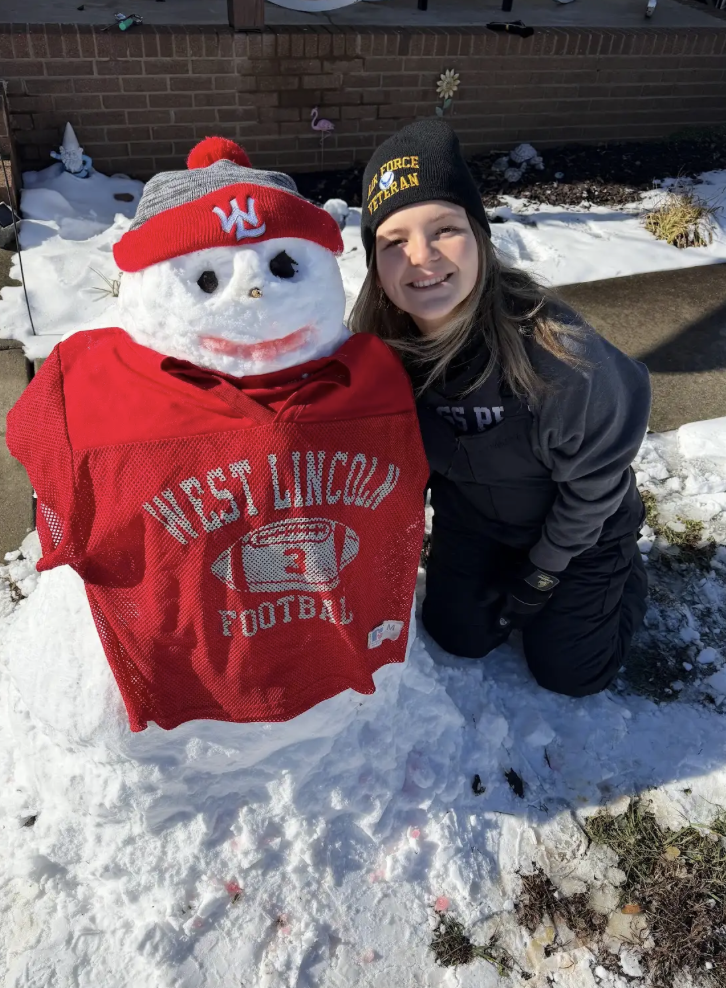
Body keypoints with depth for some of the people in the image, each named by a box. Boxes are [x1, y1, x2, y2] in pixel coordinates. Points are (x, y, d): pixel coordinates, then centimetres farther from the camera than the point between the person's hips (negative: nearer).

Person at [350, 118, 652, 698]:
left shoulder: (557, 352, -38)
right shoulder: (379, 344, -24)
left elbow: (596, 480, -21)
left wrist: (544, 570, -11)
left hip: (580, 524, -3)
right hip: (471, 514, 4)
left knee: (568, 672, 10)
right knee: (458, 637, 13)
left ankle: (626, 570, 35)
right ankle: (500, 574, 38)